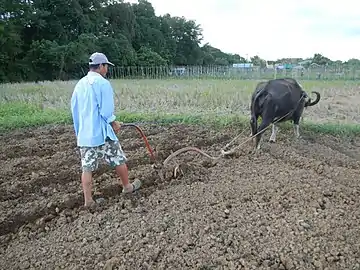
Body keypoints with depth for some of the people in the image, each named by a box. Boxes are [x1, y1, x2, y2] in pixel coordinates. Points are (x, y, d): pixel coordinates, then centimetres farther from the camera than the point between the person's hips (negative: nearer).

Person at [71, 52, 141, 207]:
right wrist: (114, 123, 0)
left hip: (84, 134, 7)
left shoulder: (79, 84, 10)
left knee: (87, 167, 8)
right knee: (119, 160, 12)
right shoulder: (103, 83, -13)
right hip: (101, 132, -6)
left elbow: (74, 110, 14)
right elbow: (106, 111, -18)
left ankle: (88, 200, 14)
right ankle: (127, 187, 30)